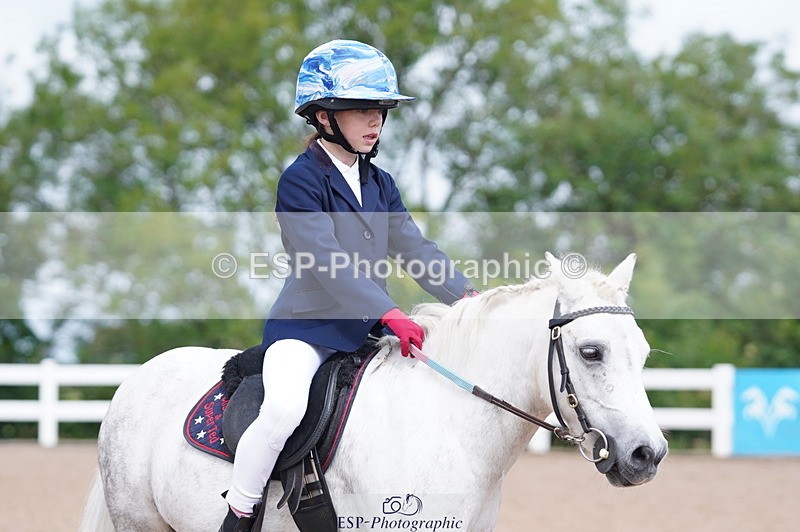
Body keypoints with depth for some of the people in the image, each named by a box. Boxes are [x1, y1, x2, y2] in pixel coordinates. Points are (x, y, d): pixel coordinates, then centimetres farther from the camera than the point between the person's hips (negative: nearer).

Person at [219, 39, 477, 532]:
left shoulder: (380, 184, 14)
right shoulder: (300, 181, -11)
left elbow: (414, 247, 9)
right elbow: (326, 260, -21)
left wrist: (465, 295, -8)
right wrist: (388, 314, -31)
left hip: (365, 327, 8)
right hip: (305, 325, -8)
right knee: (285, 407, -34)